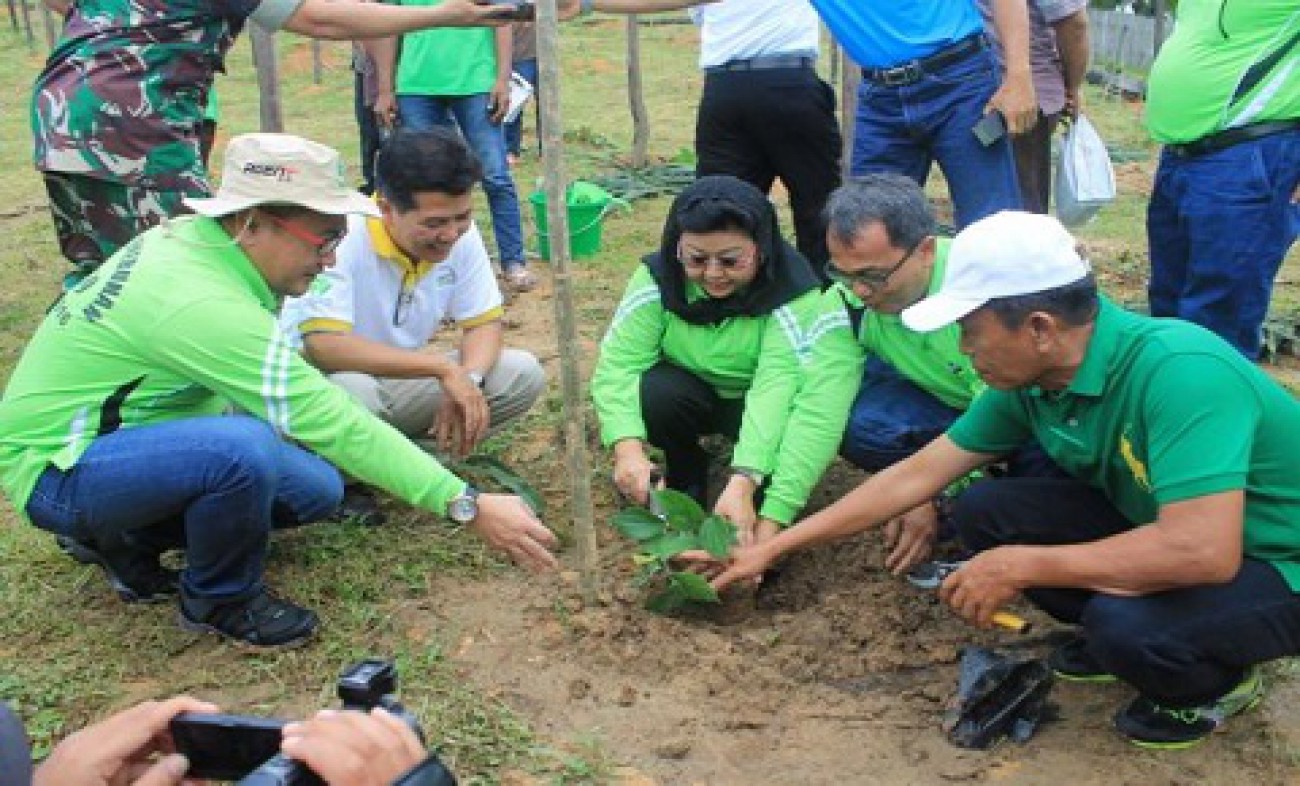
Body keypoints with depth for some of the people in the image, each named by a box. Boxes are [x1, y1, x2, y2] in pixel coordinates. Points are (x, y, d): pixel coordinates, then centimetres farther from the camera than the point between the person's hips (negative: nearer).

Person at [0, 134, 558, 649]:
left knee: (316, 488, 1)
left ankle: (130, 538, 14)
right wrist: (468, 507, -29)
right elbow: (333, 424, -32)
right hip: (59, 472, -9)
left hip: (124, 432, 9)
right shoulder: (204, 304, -32)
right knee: (244, 448, -36)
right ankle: (221, 601, -6)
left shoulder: (191, 238, -5)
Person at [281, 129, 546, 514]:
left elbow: (486, 323, -3)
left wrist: (468, 381, -25)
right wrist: (444, 367, -37)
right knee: (352, 391, -40)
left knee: (524, 374, -11)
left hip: (400, 383, 6)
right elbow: (321, 345, -37)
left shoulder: (461, 234, -10)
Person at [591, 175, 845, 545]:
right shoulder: (658, 277, -20)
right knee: (651, 393, -30)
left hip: (758, 405, -2)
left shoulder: (792, 292, -27)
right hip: (690, 394, 2)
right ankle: (686, 473, 1)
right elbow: (618, 364, -26)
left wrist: (743, 482, -49)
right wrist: (628, 447, -44)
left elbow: (778, 386, -37)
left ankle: (767, 523, 1)